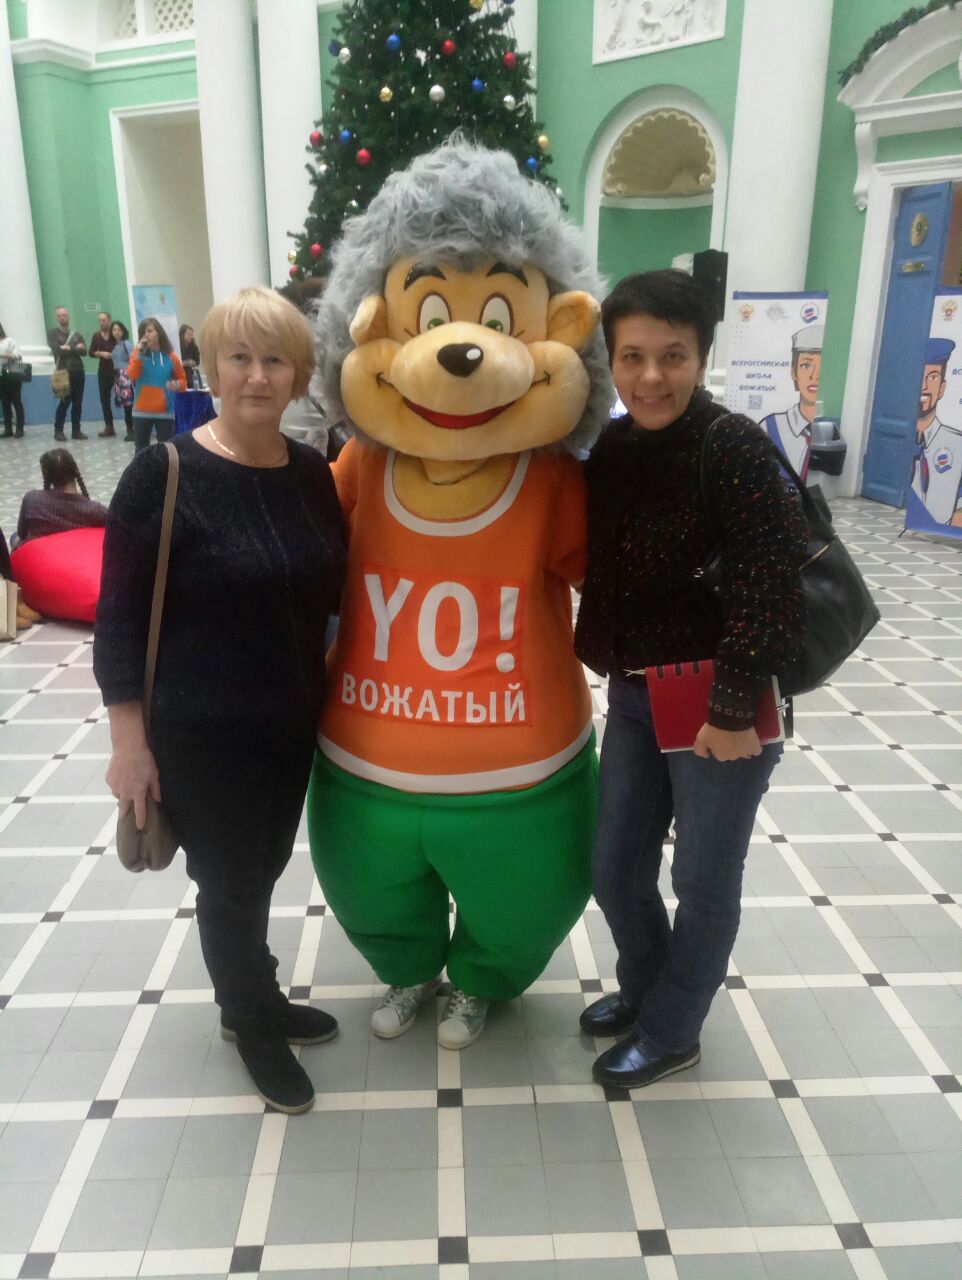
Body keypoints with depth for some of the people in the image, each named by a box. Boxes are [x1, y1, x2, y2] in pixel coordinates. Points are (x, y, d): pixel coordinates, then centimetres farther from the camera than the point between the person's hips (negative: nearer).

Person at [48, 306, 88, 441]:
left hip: (78, 371, 4)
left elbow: (84, 351, 1)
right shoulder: (53, 333, 4)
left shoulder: (76, 334, 16)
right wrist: (75, 348, -6)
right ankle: (58, 431, -1)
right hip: (64, 372, -4)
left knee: (78, 402, 3)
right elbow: (57, 350, -12)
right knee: (64, 402, -7)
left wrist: (69, 348, -9)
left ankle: (76, 430, 8)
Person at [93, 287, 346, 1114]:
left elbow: (334, 588, 11)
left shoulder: (312, 473, 0)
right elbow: (119, 619, -13)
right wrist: (129, 742, -14)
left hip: (294, 722, 5)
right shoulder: (164, 475, -15)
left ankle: (251, 1002, 46)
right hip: (201, 734, -5)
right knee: (232, 883, 11)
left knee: (261, 871, 21)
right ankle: (256, 1025, 38)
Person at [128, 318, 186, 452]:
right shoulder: (138, 354, 3)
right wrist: (139, 354, -17)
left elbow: (183, 381, 6)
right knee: (141, 450, 8)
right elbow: (132, 375, -11)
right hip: (141, 411, 1)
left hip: (164, 411, -1)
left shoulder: (171, 357, 0)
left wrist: (176, 385, -17)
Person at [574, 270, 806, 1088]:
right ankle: (644, 989, 44)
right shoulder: (611, 448, 1)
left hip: (719, 711, -6)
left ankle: (670, 1033, 34)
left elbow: (770, 592, -22)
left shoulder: (737, 451, -19)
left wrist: (734, 710, -20)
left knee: (703, 882, 12)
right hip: (633, 698, 6)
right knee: (615, 871, 17)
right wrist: (614, 670, 5)